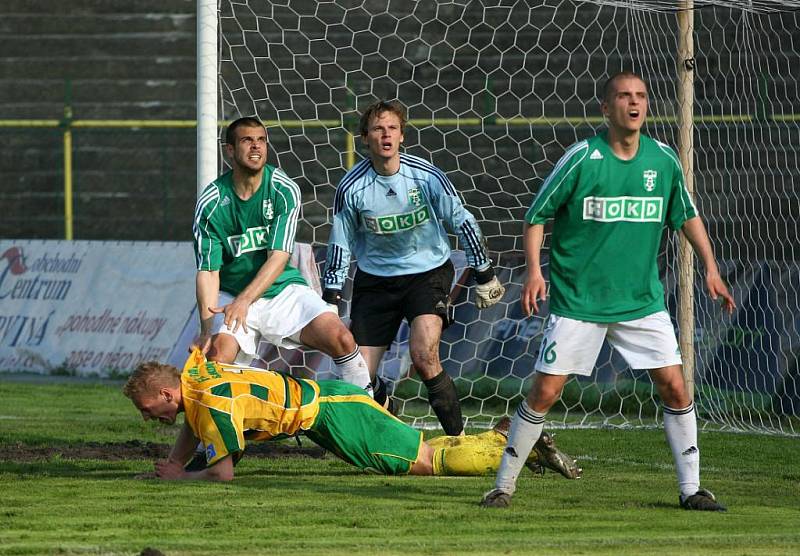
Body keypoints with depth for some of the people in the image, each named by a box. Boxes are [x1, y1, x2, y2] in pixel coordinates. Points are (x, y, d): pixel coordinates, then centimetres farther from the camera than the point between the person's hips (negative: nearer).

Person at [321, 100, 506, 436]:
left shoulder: (426, 176, -15)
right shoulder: (352, 187, -12)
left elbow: (462, 222, -3)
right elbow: (340, 245, 0)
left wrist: (484, 275, 2)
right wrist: (330, 301, 0)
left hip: (428, 272, -2)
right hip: (375, 279, 2)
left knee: (424, 357, -24)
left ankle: (457, 437, -13)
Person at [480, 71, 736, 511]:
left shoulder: (663, 160, 1)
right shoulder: (581, 159, -11)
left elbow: (687, 215, 18)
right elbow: (537, 215, -3)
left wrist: (710, 268, 11)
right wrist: (534, 270, -15)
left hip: (643, 301, 3)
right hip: (578, 302, -3)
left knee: (675, 388, -4)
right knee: (544, 392, -4)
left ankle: (691, 489, 7)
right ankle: (504, 485, 9)